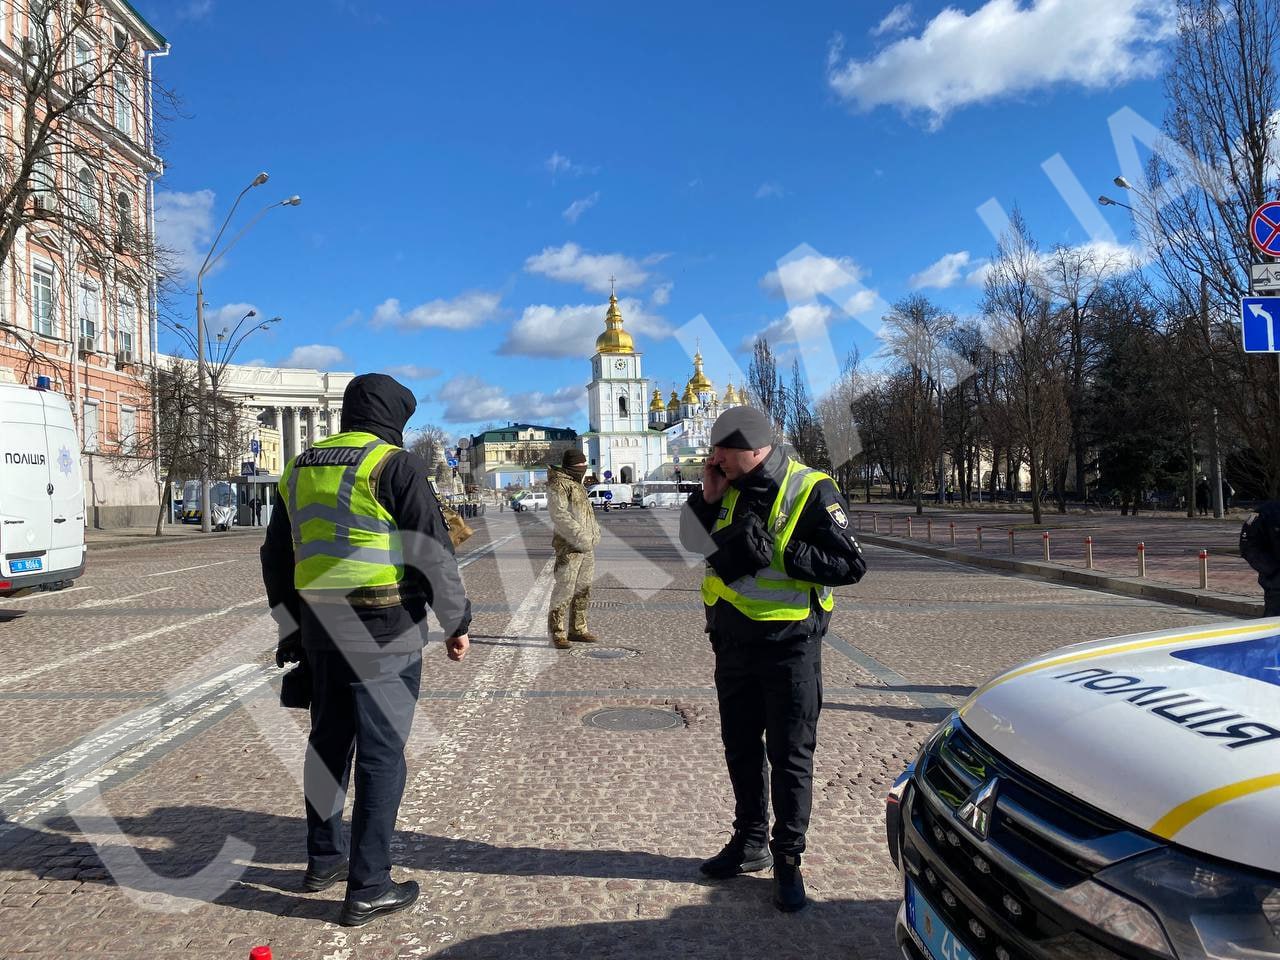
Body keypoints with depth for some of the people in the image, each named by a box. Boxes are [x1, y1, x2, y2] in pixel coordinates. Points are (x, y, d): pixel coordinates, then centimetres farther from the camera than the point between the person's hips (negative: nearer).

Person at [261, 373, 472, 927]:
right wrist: (456, 621, -2)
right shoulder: (394, 464, -10)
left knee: (329, 740, 19)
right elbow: (434, 551, -13)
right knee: (381, 754, 1)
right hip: (384, 631, -7)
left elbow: (276, 558, 18)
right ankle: (368, 889, 7)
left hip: (320, 627, 7)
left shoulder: (300, 467, 12)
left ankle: (323, 859, 34)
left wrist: (292, 630, 25)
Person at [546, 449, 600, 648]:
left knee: (583, 589, 13)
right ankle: (557, 633, -2)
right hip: (568, 546, -9)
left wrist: (594, 532, 10)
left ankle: (577, 629, 22)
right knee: (565, 588, -8)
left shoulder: (577, 484, 19)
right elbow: (559, 514, -20)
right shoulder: (558, 485, -10)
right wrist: (579, 536, -25)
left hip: (587, 546, 9)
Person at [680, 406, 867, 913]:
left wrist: (778, 553, -26)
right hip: (733, 641, 7)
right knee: (740, 748, 18)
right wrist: (708, 497, -3)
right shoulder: (734, 490, 5)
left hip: (789, 644, -6)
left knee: (789, 756, 6)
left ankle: (788, 860, 21)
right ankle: (750, 842, 35)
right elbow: (696, 540, 13)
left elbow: (851, 565, -19)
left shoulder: (811, 491, -15)